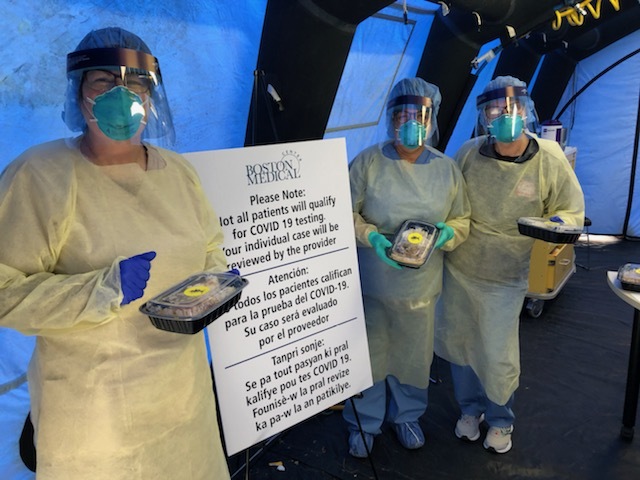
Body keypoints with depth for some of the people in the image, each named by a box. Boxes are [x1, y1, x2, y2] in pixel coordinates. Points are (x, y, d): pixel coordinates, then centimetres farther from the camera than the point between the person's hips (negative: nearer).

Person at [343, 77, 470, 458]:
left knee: (415, 354, 17)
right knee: (369, 355, 10)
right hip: (372, 282, -2)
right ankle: (364, 423, 34)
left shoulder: (447, 168, 3)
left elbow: (462, 220, 8)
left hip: (421, 284, 3)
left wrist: (447, 233, -14)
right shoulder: (368, 162, -6)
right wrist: (371, 237, -23)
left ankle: (407, 415, 43)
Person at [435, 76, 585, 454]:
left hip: (506, 277, -2)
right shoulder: (469, 153, -10)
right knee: (458, 343, 17)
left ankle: (500, 420, 39)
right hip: (458, 267, 3)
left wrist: (556, 228, -22)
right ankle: (470, 408, 44)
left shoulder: (550, 159, -14)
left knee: (498, 357, 7)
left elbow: (572, 210, -2)